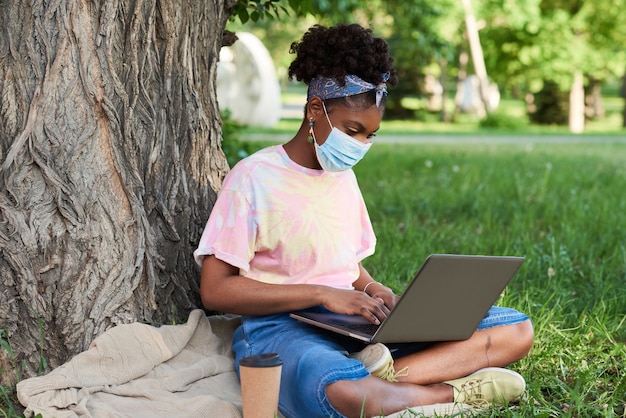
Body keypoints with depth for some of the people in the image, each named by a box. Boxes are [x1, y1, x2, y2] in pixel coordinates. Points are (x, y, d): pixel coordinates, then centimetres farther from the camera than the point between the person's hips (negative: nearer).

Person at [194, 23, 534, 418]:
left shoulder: (343, 176, 17)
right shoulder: (255, 177, -5)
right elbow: (215, 289, -11)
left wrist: (374, 291, -1)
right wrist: (322, 294, -18)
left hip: (359, 324, 8)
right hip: (282, 327, -8)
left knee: (517, 330, -9)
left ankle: (385, 373, -28)